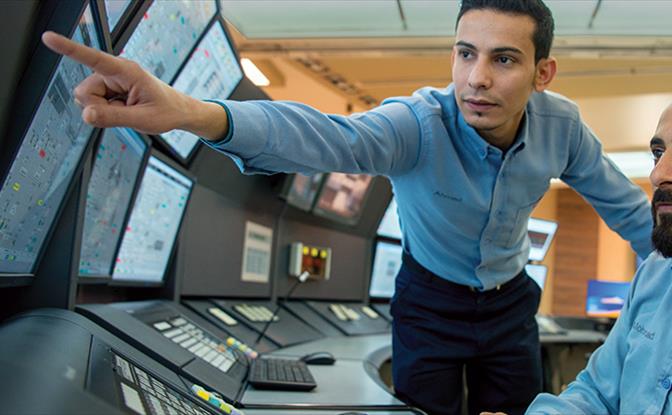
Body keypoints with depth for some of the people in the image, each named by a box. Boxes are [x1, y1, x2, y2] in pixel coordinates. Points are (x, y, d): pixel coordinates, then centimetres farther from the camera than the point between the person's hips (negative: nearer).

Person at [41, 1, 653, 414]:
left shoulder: (561, 124, -18)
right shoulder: (418, 124, -31)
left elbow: (621, 201, -1)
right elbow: (330, 137, -52)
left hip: (511, 300, 3)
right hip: (430, 303, -3)